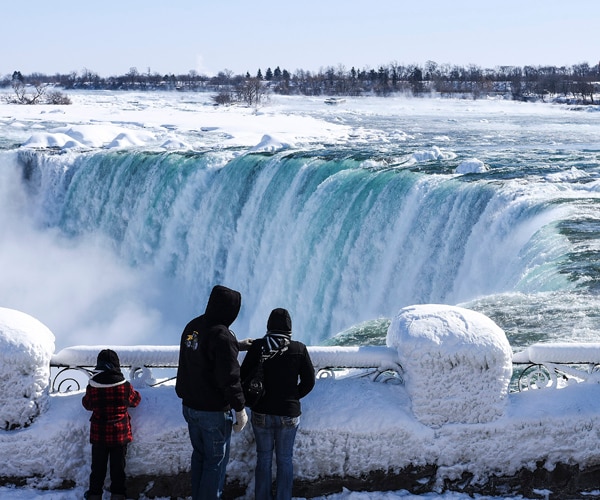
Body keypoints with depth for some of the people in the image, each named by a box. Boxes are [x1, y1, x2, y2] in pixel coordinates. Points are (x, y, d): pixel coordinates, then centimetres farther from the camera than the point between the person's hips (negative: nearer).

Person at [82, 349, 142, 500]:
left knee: (98, 466, 15)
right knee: (118, 466, 12)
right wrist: (135, 393, 23)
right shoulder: (125, 386, -15)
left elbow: (87, 404, 4)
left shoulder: (92, 387, -14)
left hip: (99, 435, 1)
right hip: (120, 434, -1)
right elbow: (135, 400, 3)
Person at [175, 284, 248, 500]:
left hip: (190, 406, 8)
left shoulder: (192, 327, 3)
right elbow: (230, 378, -23)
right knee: (216, 461, 4)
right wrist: (240, 409, -15)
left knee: (199, 455, 21)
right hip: (214, 411, -8)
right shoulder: (222, 336, -23)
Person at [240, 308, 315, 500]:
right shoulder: (299, 349, -8)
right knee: (285, 459, 11)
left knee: (263, 458, 13)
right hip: (289, 413, 0)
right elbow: (309, 381, -2)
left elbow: (243, 376, -4)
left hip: (261, 413, 0)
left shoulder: (257, 347, -9)